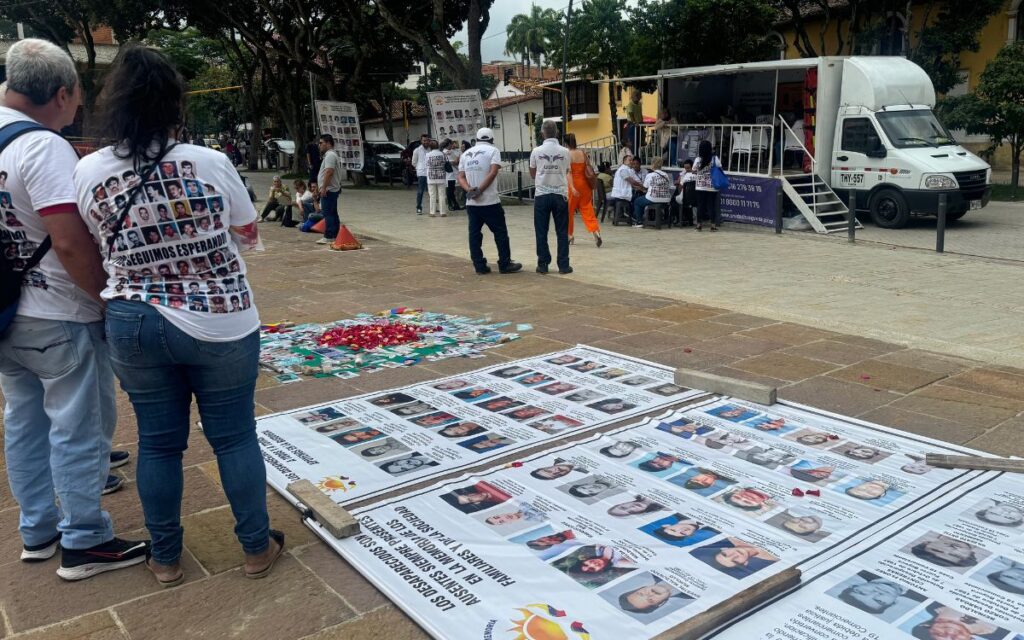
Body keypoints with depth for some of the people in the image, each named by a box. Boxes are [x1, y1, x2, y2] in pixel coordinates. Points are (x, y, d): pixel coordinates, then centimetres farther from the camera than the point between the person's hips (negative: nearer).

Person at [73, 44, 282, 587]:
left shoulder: (87, 172, -6)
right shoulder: (211, 164, -13)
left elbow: (96, 249, 8)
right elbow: (249, 236, 2)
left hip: (133, 324, 3)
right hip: (217, 323, -2)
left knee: (157, 442, 15)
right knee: (234, 436, 10)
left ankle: (165, 558, 28)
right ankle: (256, 547, 23)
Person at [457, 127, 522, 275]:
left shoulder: (466, 154, 14)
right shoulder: (493, 150, -1)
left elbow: (461, 177, 6)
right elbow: (493, 173, -15)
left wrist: (469, 189, -9)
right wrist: (480, 190, -15)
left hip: (471, 202, 5)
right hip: (490, 201, -5)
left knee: (474, 234, 7)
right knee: (500, 233, 4)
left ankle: (480, 266, 8)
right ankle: (505, 264, 7)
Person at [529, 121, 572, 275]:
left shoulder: (536, 151, -4)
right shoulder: (564, 152, -2)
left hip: (542, 195, 0)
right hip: (560, 195, 1)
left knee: (541, 232, 7)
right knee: (562, 232, 6)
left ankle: (543, 264, 9)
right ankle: (563, 265, 6)